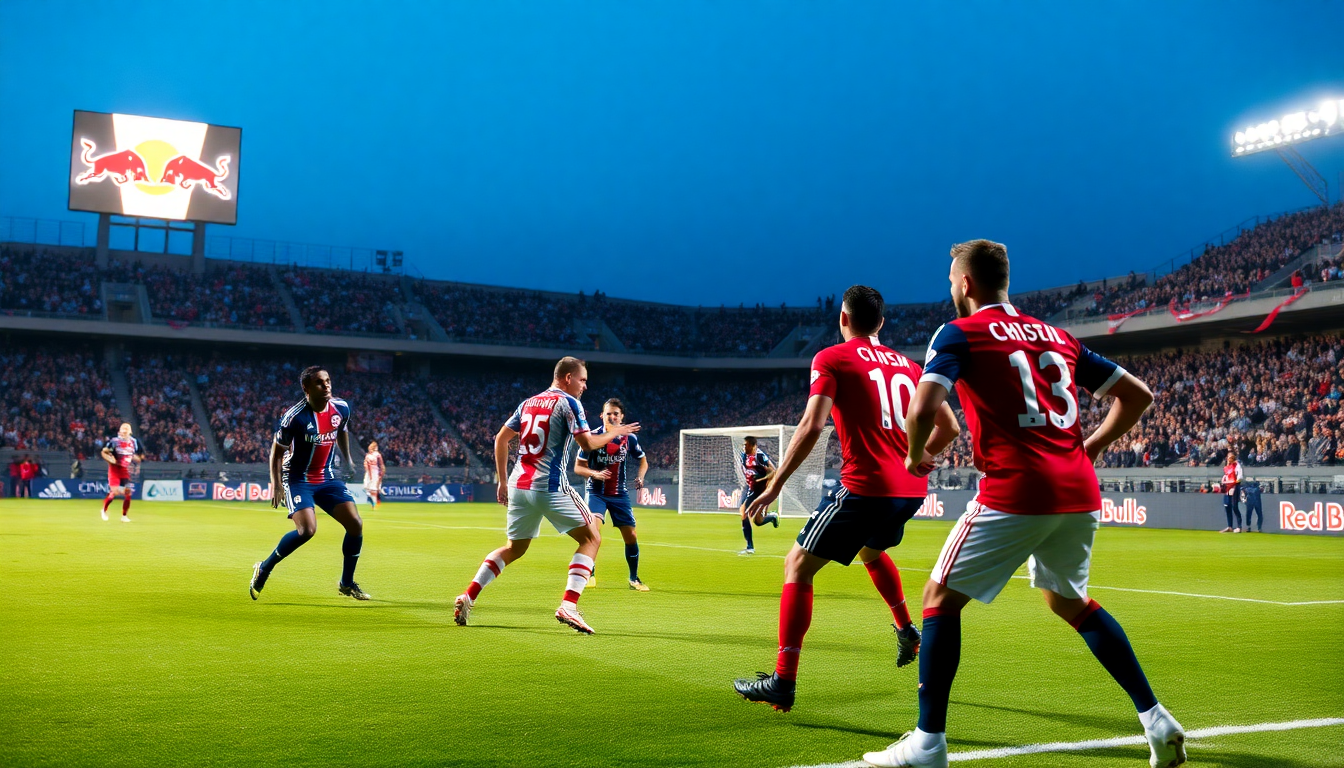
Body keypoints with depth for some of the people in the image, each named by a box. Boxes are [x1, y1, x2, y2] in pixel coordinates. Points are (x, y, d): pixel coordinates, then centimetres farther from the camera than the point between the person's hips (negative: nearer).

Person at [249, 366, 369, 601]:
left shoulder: (341, 408, -4)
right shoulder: (294, 416, -21)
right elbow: (277, 451, -11)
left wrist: (347, 458, 23)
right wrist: (276, 485, -16)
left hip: (327, 478, 6)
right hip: (298, 478, -6)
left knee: (355, 524, -6)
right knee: (307, 529, -25)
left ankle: (346, 584, 12)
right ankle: (263, 569, -1)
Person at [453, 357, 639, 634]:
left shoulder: (528, 403, 17)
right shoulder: (568, 403, -4)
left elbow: (500, 439, 18)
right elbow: (588, 444, -12)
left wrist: (503, 481, 22)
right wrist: (613, 434, 6)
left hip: (518, 485, 7)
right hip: (550, 486, -7)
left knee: (514, 548, 22)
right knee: (591, 538, 4)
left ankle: (467, 597, 10)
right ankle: (568, 605, -12)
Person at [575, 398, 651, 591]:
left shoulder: (629, 438, -2)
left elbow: (643, 460, 14)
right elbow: (578, 467, -7)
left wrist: (640, 477, -6)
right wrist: (595, 473, -26)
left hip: (620, 494, 3)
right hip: (596, 492, -3)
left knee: (631, 537, 1)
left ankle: (634, 579, 20)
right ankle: (590, 575, -6)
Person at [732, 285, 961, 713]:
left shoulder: (832, 359, -1)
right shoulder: (907, 364, 15)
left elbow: (812, 426, -14)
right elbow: (948, 427, 15)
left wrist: (776, 484, -11)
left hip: (866, 486, -7)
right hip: (911, 489, 7)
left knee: (798, 566, 2)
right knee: (871, 550, 37)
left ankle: (783, 682, -6)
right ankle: (907, 631, 40)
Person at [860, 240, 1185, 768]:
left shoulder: (960, 333, 1)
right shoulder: (1056, 336, 19)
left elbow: (924, 408, -15)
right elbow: (1138, 395, 19)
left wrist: (915, 454, 4)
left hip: (1016, 491, -6)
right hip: (1079, 492, 7)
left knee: (941, 599, 7)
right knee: (1070, 601, 27)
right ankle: (1155, 719, 22)